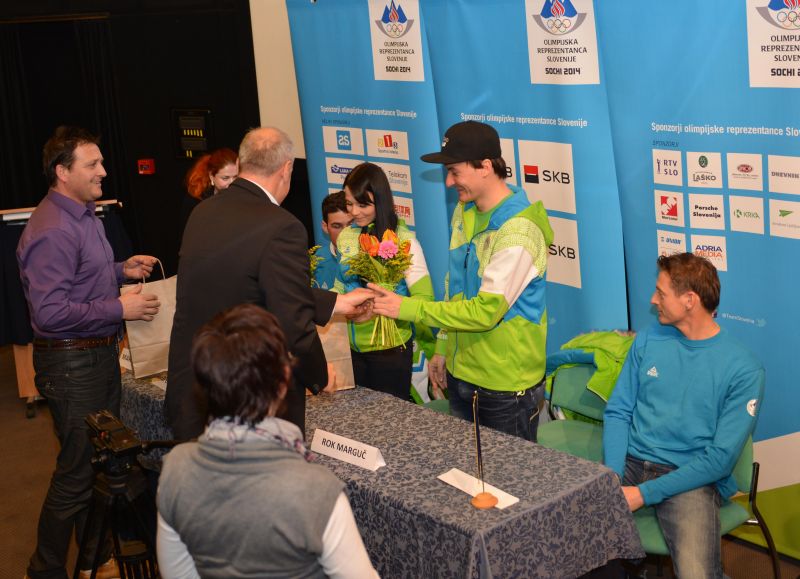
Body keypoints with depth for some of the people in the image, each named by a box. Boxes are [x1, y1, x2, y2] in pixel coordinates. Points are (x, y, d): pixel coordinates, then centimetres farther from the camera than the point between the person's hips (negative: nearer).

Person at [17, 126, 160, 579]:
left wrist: (122, 270, 10)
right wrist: (120, 309, -23)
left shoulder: (85, 215, 11)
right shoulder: (52, 231, -21)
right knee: (77, 472, 0)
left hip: (100, 354, 10)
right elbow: (51, 312, -26)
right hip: (71, 362, -10)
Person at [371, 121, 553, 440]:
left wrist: (408, 308, -23)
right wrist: (443, 348, 13)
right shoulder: (464, 212, 4)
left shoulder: (518, 230, -23)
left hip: (506, 385, -8)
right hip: (462, 373, 8)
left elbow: (485, 311, -25)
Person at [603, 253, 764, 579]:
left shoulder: (743, 369, -7)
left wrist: (645, 493, -15)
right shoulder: (648, 340, 7)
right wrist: (612, 475, -10)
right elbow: (618, 412, 7)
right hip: (629, 464, 4)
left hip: (691, 479, -4)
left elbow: (721, 457, -9)